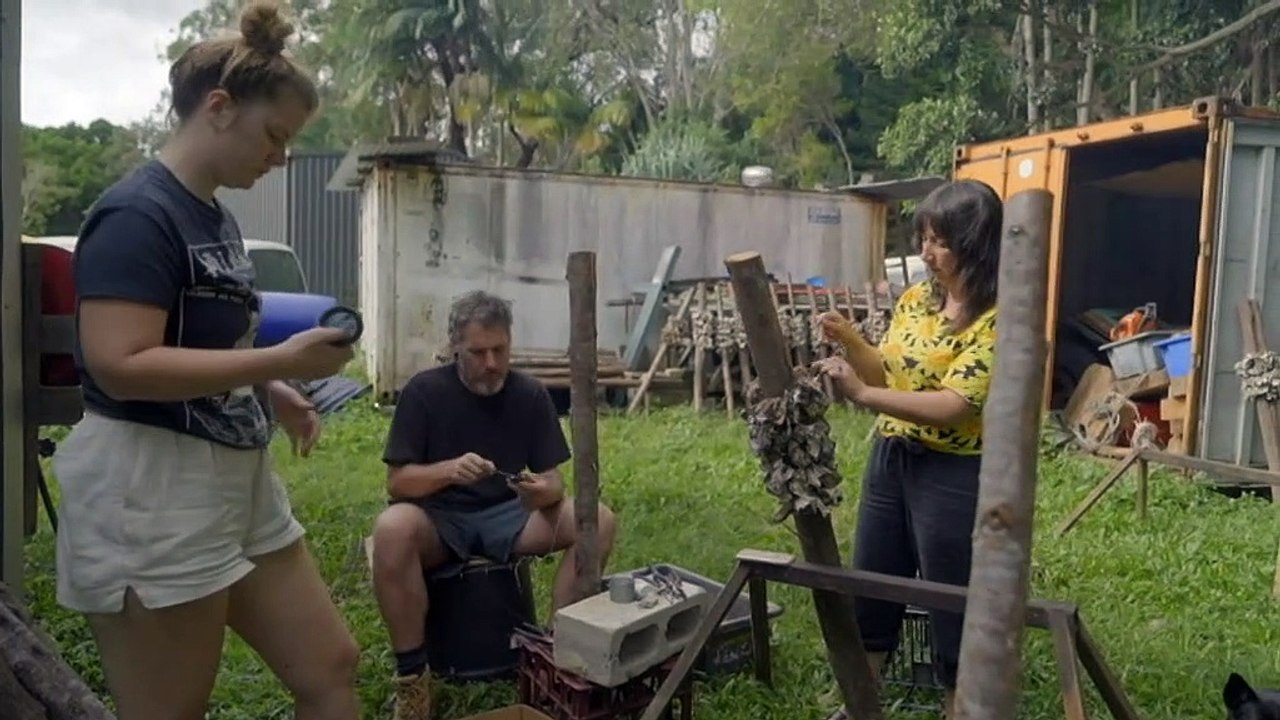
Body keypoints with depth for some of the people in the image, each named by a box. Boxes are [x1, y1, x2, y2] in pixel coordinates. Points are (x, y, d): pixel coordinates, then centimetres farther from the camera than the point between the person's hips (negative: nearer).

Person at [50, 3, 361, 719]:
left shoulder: (216, 217, 12)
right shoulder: (138, 213, -16)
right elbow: (119, 365, -25)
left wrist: (271, 392, 5)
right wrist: (280, 361, -23)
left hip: (239, 481, 9)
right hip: (151, 493, -9)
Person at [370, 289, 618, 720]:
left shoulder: (531, 394, -2)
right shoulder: (424, 391, -9)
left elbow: (552, 480, -1)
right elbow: (396, 483, -11)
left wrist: (545, 491, -26)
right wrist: (448, 470, -31)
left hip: (507, 516, 3)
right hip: (438, 519, -2)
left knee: (597, 521, -20)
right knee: (392, 529, -37)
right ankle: (411, 674, -20)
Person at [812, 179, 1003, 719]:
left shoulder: (999, 317, -17)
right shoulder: (917, 297, 6)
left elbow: (954, 405, -25)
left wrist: (862, 395, -31)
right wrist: (848, 339, -4)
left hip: (954, 475, -8)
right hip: (889, 459, 8)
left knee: (954, 609, 7)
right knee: (869, 591, 18)